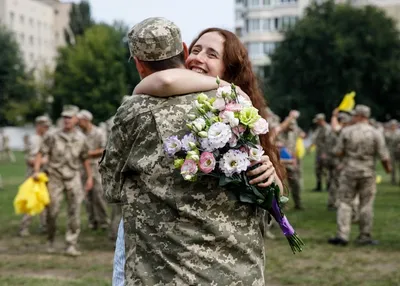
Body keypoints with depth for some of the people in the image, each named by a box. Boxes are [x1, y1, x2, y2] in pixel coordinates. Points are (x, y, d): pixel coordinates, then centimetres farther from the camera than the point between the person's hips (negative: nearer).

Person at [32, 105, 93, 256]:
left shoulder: (81, 138, 4)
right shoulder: (52, 136, -3)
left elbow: (85, 159, 14)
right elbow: (40, 154, -5)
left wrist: (89, 177, 13)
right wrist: (36, 170, -17)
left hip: (73, 177, 2)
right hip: (55, 177, -2)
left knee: (75, 213, -4)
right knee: (52, 211, 2)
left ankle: (71, 245, 0)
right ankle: (50, 241, 24)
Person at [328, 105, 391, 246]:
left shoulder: (347, 131, -6)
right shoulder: (376, 133, -6)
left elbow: (338, 152, -2)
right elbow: (383, 156, -6)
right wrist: (388, 167, 13)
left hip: (350, 171, 0)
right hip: (367, 173, 0)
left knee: (344, 202, 6)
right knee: (366, 205, 8)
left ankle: (342, 235, -1)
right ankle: (365, 236, 12)